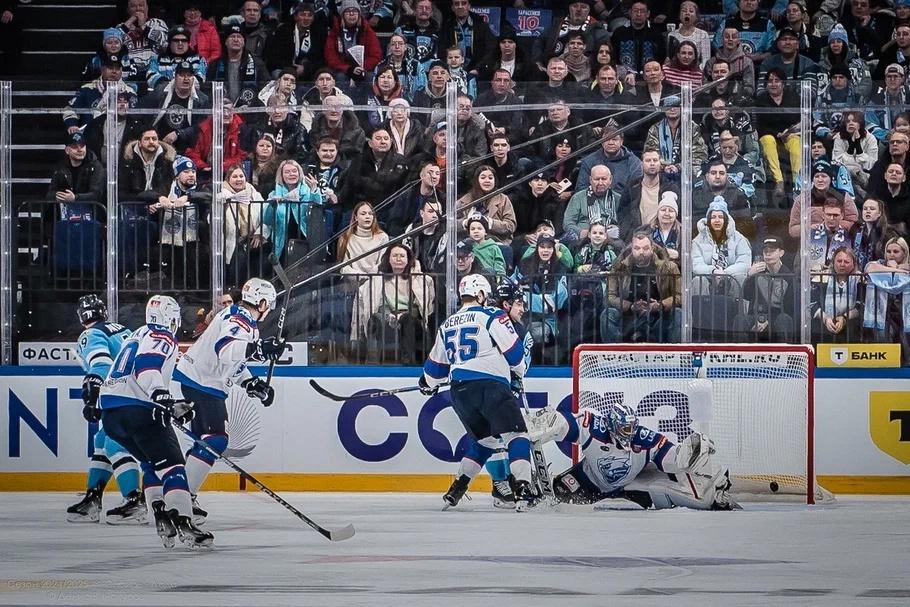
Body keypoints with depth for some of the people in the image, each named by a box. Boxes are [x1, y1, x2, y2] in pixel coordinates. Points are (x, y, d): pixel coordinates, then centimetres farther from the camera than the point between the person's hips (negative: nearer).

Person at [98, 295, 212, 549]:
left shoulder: (137, 336, 30)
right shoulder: (162, 337, 1)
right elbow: (147, 366, -21)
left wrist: (173, 409, 34)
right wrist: (160, 395, -31)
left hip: (110, 411, 9)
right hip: (137, 410, -9)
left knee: (152, 463, 22)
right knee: (171, 463, -10)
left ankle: (162, 517, 11)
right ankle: (183, 523, -24)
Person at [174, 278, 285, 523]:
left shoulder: (245, 321, 16)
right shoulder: (238, 320, -17)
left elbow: (233, 362, 25)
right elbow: (225, 349, -37)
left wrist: (251, 383, 15)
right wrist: (257, 349, -48)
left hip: (203, 381, 11)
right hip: (199, 383, -11)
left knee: (208, 439, 17)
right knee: (215, 439, -16)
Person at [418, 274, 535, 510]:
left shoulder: (447, 325, 19)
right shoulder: (492, 316, 0)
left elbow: (436, 365, 28)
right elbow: (514, 350, -2)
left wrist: (428, 383, 49)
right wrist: (518, 374, 17)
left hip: (460, 391, 6)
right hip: (490, 384, -6)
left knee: (484, 440, 22)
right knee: (516, 435, -6)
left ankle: (457, 489, 18)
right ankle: (522, 489, -23)